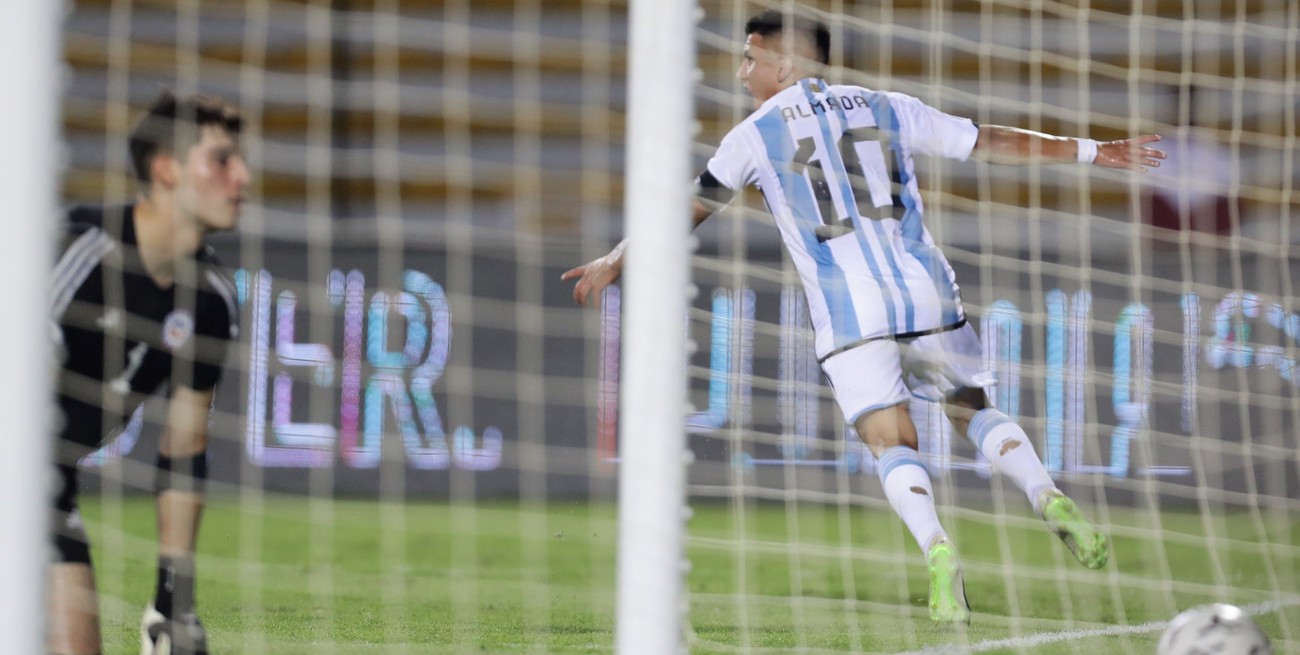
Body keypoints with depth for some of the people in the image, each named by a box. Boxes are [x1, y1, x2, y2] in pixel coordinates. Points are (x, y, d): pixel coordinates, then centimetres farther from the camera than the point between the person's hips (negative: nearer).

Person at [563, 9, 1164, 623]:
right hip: (926, 294, 3)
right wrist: (1092, 151, 25)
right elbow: (989, 142, 17)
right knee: (975, 412, 19)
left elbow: (687, 208, 12)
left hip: (848, 315, -3)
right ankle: (1049, 499, -3)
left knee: (892, 445, -6)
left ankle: (936, 549, -30)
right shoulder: (886, 109, 14)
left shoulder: (755, 135, 6)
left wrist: (616, 260, 23)